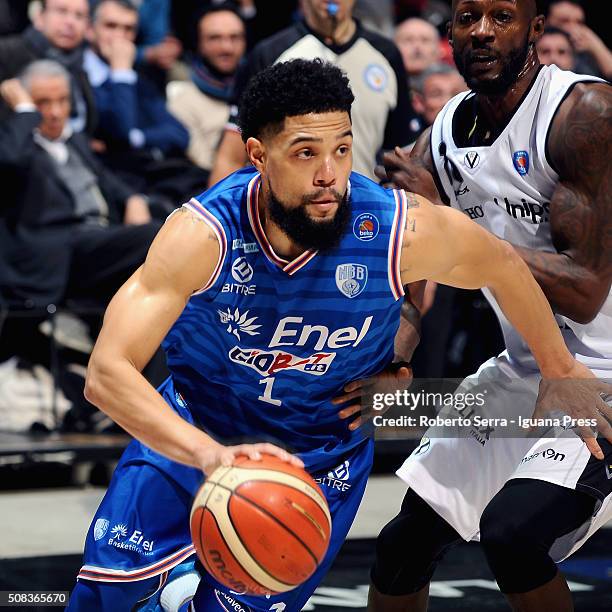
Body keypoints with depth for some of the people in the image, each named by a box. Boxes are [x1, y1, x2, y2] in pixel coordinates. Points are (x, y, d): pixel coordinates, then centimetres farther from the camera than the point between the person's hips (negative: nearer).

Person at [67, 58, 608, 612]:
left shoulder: (404, 230, -26)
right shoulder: (205, 234, -30)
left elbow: (502, 266, -3)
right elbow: (107, 373, -37)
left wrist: (561, 370, 11)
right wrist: (210, 453, -52)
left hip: (319, 462, 0)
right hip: (195, 430, 0)